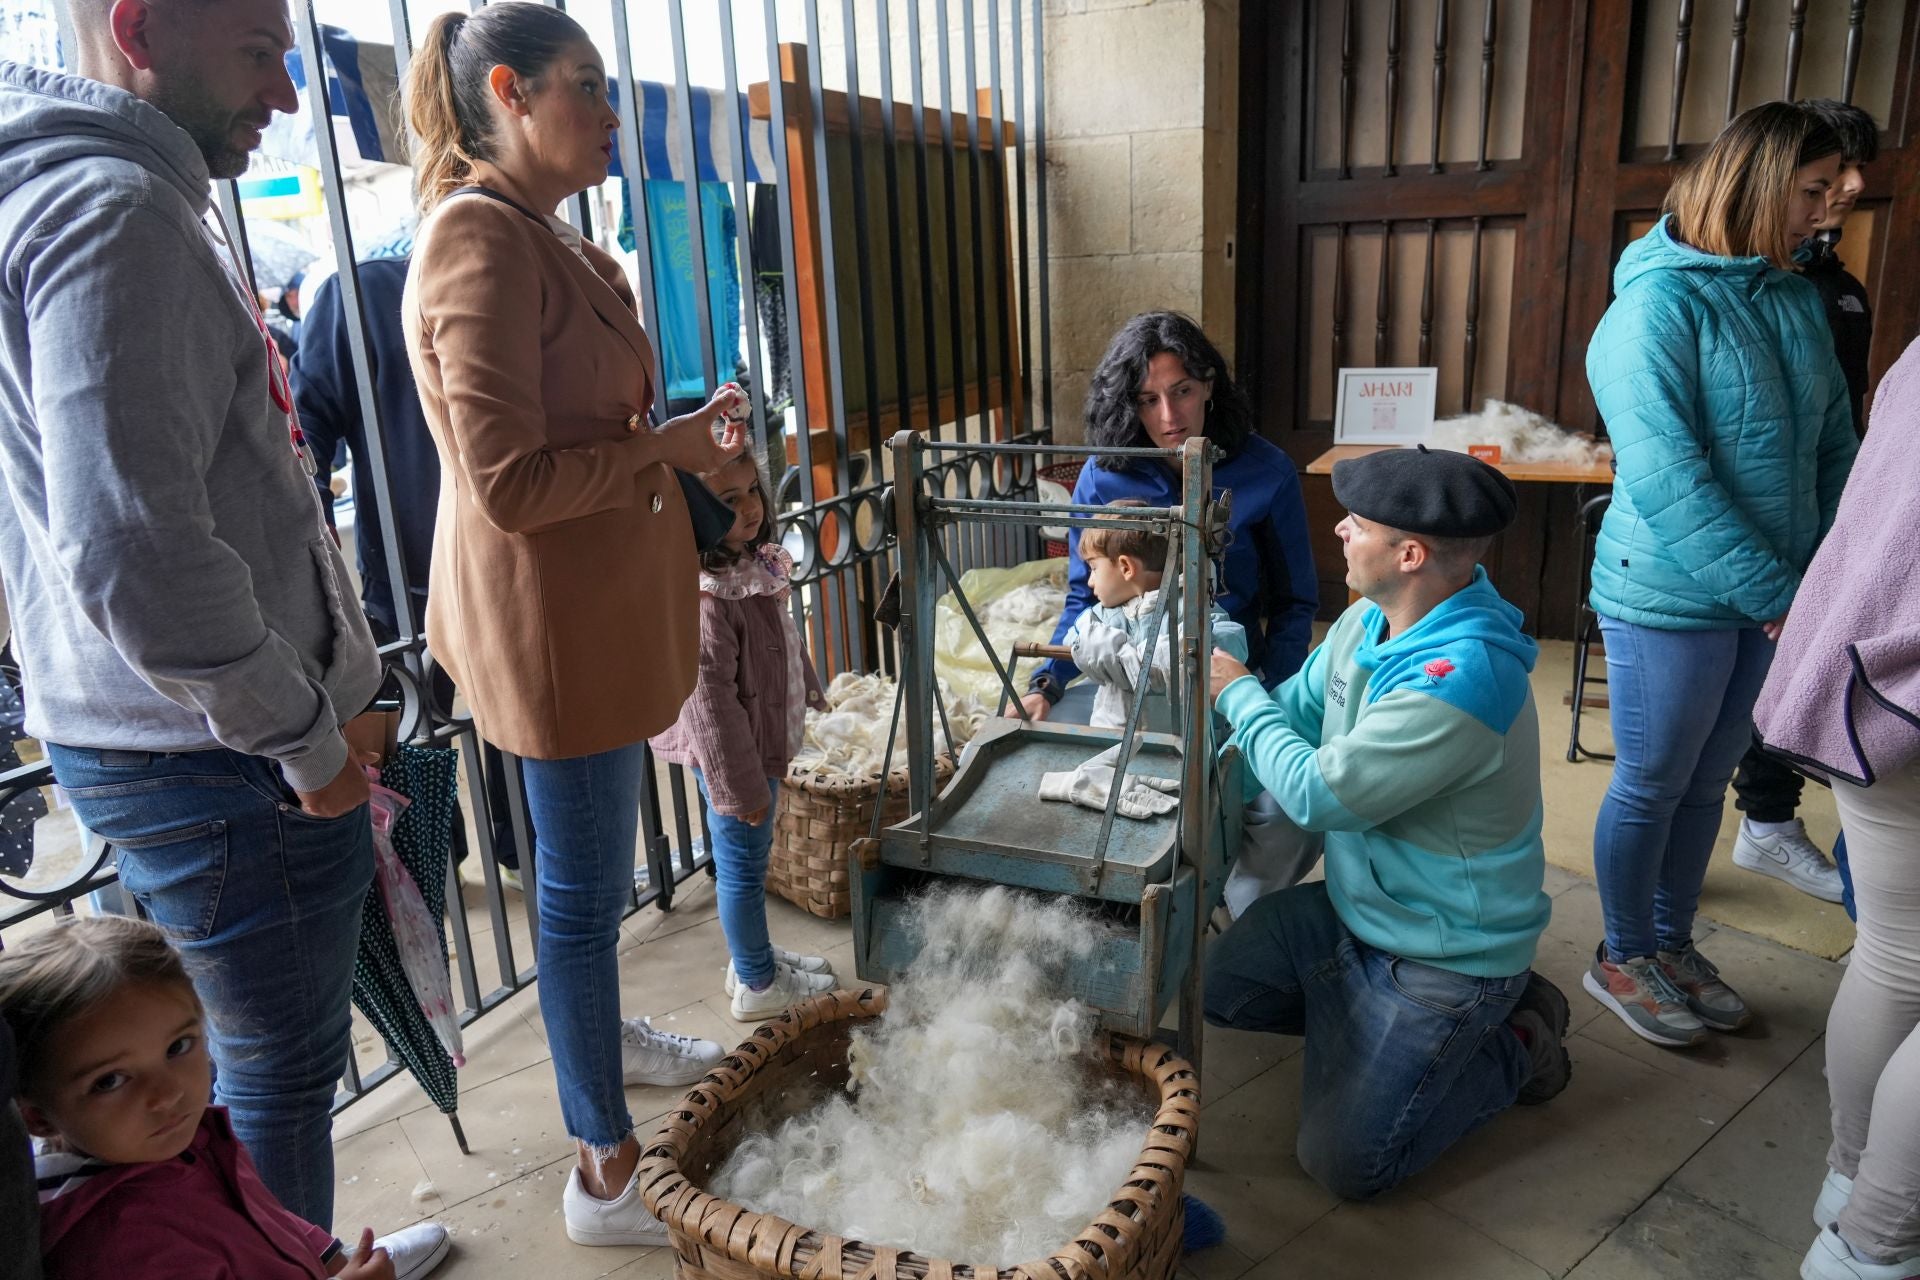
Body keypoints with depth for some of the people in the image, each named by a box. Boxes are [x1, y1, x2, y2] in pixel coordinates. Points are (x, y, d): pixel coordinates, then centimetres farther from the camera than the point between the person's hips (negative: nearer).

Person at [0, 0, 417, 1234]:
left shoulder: (137, 198, 15)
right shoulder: (114, 209, -18)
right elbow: (134, 556, -28)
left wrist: (312, 703, 18)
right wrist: (306, 739, -16)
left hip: (192, 745, 10)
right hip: (224, 763, -10)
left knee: (267, 1058, 24)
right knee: (280, 1074, 6)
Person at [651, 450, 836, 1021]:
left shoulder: (756, 565, 0)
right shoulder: (704, 598, -30)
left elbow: (784, 642, 15)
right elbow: (709, 701, -27)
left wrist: (809, 694, 25)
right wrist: (740, 784, -22)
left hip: (762, 739, 9)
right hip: (731, 754, -9)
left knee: (745, 860, 24)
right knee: (743, 865, 9)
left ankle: (753, 954, 43)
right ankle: (758, 985, 27)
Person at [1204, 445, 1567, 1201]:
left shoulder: (1465, 675, -35)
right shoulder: (1370, 619, -6)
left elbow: (1318, 794, -28)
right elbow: (1293, 711, 8)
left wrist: (1238, 694, -15)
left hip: (1446, 950, -8)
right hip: (1356, 905, 8)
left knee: (1342, 1163, -7)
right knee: (1217, 988, 12)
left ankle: (1510, 1049, 12)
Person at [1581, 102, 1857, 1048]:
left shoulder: (1795, 300, 8)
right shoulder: (1659, 303, -15)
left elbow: (1836, 439, 10)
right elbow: (1663, 471, -22)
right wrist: (1773, 588, -20)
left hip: (1772, 594, 7)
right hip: (1672, 598, -7)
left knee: (1707, 782, 18)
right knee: (1651, 785, 7)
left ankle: (1672, 945, 36)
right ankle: (1622, 959, 26)